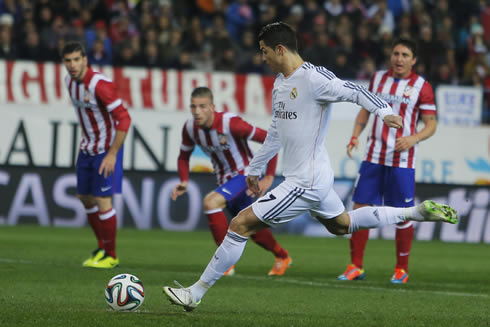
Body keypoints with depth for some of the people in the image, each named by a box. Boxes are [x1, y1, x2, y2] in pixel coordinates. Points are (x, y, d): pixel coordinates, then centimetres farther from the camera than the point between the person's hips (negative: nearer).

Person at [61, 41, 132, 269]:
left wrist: (112, 154, -25)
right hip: (87, 147, 8)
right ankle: (102, 247, 29)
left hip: (107, 149, -8)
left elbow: (124, 119, -24)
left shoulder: (99, 84, -24)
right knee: (85, 197, 13)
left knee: (102, 201, -9)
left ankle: (110, 256, 5)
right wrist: (85, 138, 16)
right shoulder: (70, 81, 2)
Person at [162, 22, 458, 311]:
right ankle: (417, 212, 34)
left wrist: (384, 111, -40)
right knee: (342, 225, 29)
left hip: (305, 184, -11)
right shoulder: (280, 82, 12)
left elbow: (354, 92, -23)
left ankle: (195, 293, -4)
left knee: (241, 224, -10)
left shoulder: (312, 78, -18)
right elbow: (277, 132, 24)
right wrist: (255, 168, 31)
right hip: (316, 178, 11)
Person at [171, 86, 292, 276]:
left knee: (210, 202, -29)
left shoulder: (230, 123, -29)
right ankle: (282, 257, 45)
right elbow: (184, 156, 9)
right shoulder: (190, 128, -10)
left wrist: (269, 176, -23)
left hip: (245, 174, -7)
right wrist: (184, 181, -10)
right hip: (224, 179, 7)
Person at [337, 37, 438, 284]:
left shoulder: (421, 87, -2)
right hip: (373, 157, 4)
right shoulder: (378, 78, 10)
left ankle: (401, 270, 12)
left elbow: (431, 124, -2)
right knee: (360, 208, -1)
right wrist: (355, 136, 5)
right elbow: (366, 110, 19)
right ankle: (356, 266, 6)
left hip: (402, 161, -4)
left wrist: (413, 138, -20)